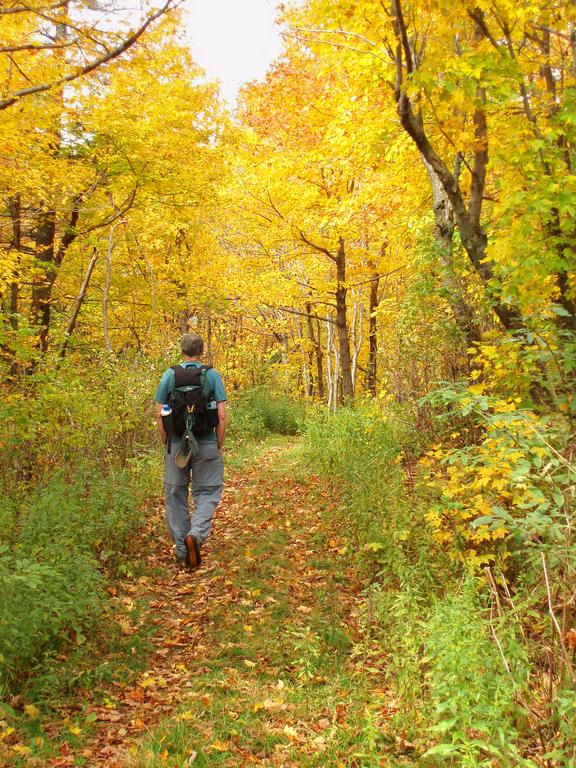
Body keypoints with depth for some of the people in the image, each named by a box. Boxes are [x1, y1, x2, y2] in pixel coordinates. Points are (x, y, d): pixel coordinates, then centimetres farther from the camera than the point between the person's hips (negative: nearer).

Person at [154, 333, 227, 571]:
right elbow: (222, 415, -5)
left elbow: (159, 415, 0)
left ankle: (182, 553, 18)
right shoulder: (212, 375, -2)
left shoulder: (169, 375, 1)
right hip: (206, 444, -1)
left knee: (175, 495, 12)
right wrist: (219, 446, 5)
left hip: (176, 444, 1)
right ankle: (196, 534, -16)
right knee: (207, 493, 10)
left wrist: (166, 444, 11)